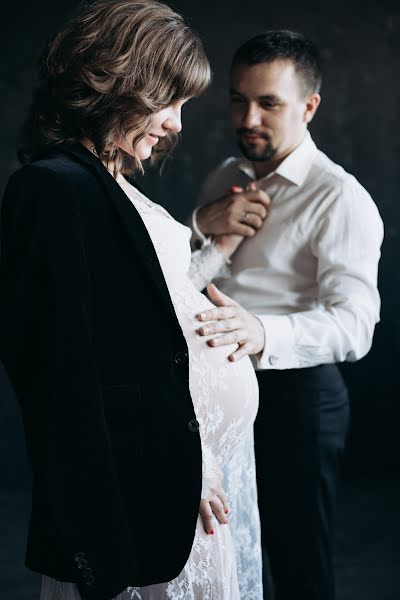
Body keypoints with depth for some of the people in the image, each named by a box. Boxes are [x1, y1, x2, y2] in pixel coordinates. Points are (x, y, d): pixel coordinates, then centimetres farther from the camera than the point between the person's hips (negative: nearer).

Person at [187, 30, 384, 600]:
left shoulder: (341, 200, -16)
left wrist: (262, 333, -47)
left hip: (294, 393, -6)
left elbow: (355, 323, -28)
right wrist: (202, 226, -12)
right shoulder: (224, 179, 8)